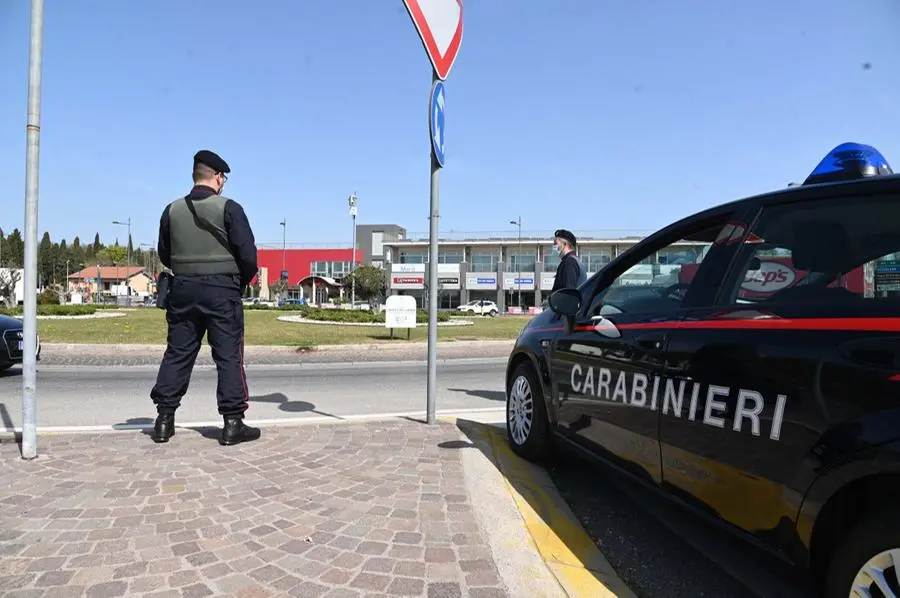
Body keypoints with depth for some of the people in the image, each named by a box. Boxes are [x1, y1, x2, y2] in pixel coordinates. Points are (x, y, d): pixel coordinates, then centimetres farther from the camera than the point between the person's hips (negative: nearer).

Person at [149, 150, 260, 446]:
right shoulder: (229, 208, -8)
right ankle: (233, 423, 3)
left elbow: (164, 254, 13)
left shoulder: (172, 210, 5)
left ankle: (164, 420, 16)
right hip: (222, 290, -4)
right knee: (229, 355, 1)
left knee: (177, 353, 11)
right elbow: (248, 254, -11)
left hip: (183, 289, 5)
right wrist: (242, 282, 7)